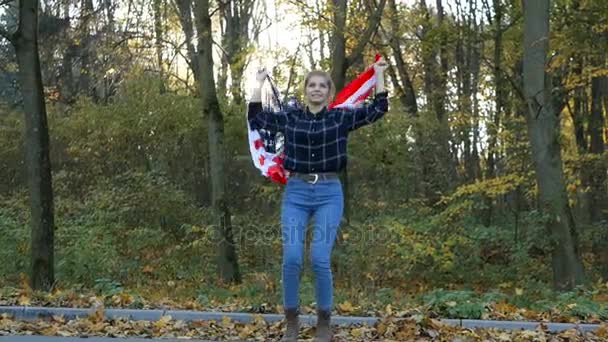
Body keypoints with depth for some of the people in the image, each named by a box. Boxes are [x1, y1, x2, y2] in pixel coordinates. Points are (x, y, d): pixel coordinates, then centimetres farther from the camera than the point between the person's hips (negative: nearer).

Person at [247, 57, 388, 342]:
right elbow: (255, 118, 12)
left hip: (329, 193, -1)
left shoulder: (341, 117, 6)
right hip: (295, 192, 1)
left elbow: (378, 109, 5)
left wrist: (379, 75, 5)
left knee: (320, 259, -10)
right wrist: (258, 84, 10)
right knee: (292, 258, -8)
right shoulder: (290, 117, 9)